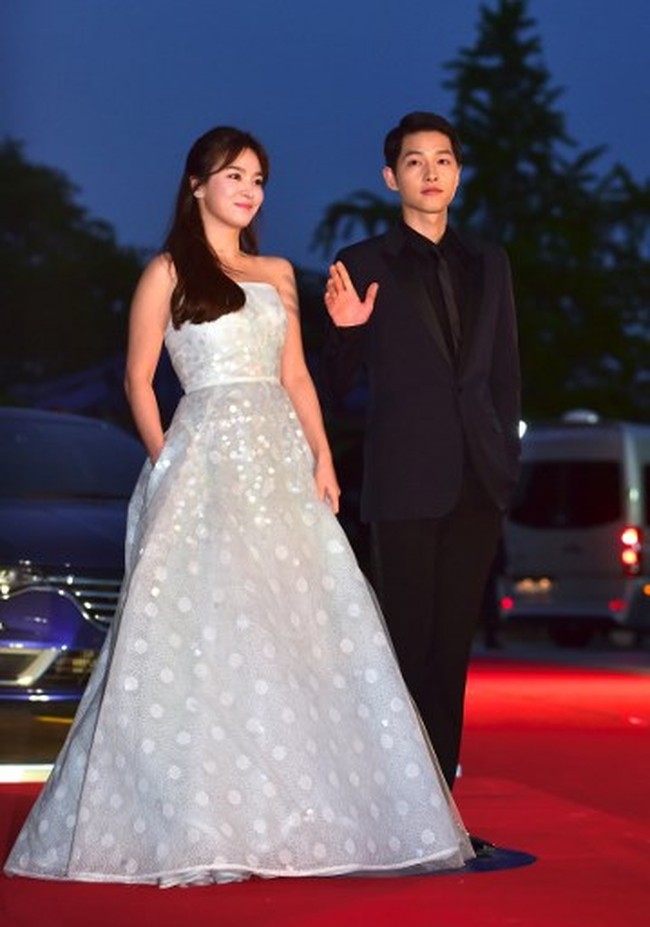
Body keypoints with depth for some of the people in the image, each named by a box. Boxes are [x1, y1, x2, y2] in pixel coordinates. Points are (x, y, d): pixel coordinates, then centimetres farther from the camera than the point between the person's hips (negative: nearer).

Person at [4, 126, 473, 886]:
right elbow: (138, 378, 1)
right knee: (203, 628, -11)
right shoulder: (169, 271, 4)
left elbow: (295, 375, 16)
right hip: (208, 459, -5)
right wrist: (166, 463, -10)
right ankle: (194, 826, -8)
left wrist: (322, 459, 4)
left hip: (281, 460, 5)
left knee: (300, 626, -1)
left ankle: (293, 815, 5)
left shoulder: (277, 274, 18)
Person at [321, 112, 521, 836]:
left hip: (477, 480, 4)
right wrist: (347, 330, -17)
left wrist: (506, 458, 7)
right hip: (405, 479, -4)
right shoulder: (363, 264, 2)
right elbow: (336, 384, 2)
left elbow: (505, 372, 17)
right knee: (409, 642, -3)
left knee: (453, 643, 7)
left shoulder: (488, 264, 15)